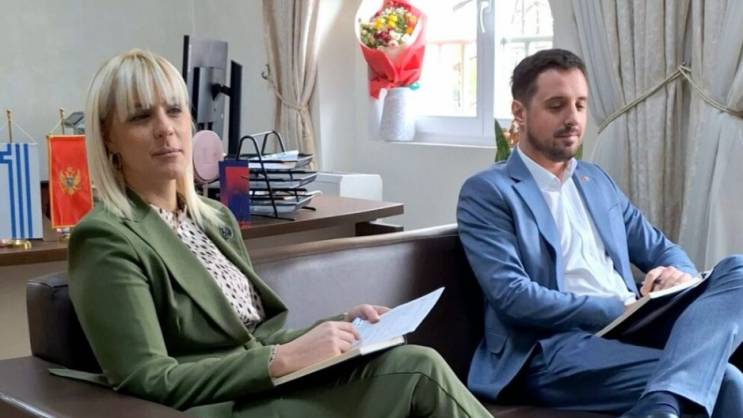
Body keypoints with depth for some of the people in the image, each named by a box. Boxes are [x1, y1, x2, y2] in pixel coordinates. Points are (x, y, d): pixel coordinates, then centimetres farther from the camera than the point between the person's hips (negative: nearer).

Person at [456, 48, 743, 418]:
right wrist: (619, 310, -17)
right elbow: (513, 297, -13)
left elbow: (661, 250, 22)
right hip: (556, 348, -8)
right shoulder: (486, 192, 0)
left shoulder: (597, 181, 23)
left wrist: (677, 275, -4)